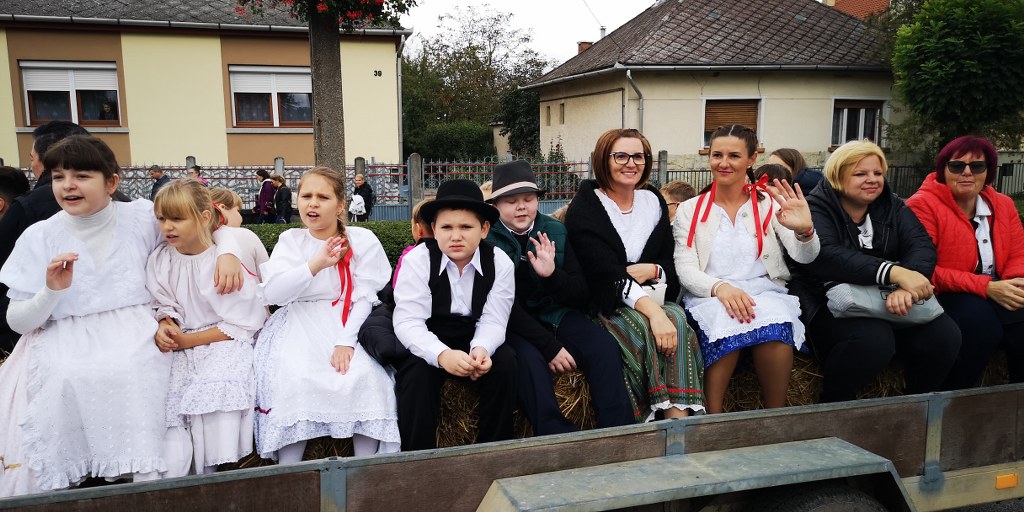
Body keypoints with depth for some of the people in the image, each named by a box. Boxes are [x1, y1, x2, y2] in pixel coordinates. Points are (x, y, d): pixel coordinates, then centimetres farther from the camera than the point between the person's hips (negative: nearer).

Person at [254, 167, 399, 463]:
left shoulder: (362, 240, 0)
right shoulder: (290, 240, 6)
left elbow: (364, 297, -5)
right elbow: (272, 293, -7)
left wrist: (346, 341, -19)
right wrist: (315, 265, -19)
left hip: (350, 324, -1)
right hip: (300, 324, 1)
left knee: (364, 374, -28)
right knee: (293, 377, -27)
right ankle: (287, 470, -15)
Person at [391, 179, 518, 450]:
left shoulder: (500, 262, -9)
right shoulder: (417, 260, -15)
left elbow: (493, 321, -11)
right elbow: (408, 322, -22)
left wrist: (481, 350, -36)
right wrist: (442, 355, -41)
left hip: (476, 342, 2)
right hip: (427, 344, -2)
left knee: (506, 362, -24)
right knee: (417, 369, -31)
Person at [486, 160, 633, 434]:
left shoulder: (555, 231, 4)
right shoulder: (487, 240, -8)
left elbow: (580, 296, 2)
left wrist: (552, 274, -19)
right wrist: (549, 346, -20)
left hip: (556, 315, 4)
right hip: (511, 324, -3)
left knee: (604, 346, -22)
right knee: (529, 358, -35)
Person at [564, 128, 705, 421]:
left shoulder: (654, 201, 13)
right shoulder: (585, 207, -4)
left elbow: (670, 263, 13)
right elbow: (605, 272, -18)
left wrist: (650, 270, -13)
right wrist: (653, 312, -31)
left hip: (652, 297, 4)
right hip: (603, 305, -4)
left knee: (677, 318, -29)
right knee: (644, 329, -34)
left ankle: (679, 417, -32)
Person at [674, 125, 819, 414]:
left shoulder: (770, 204, 10)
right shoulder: (690, 210, 11)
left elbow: (804, 257, -2)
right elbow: (685, 269, 0)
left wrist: (804, 230, -27)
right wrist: (720, 288, -21)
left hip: (765, 293, 1)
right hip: (709, 297, 0)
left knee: (774, 322, -34)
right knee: (725, 321, -35)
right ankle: (712, 421, -23)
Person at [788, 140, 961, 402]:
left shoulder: (893, 207, 13)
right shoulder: (817, 208, -5)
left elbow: (922, 246, -5)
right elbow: (825, 257, -25)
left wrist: (906, 287, -28)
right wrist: (895, 273, -35)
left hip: (888, 301, 6)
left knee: (944, 335, -18)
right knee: (873, 338, -33)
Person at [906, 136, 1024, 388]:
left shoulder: (1004, 205, 10)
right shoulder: (923, 205, -11)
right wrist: (985, 287, -24)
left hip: (994, 296, 6)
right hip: (941, 299, -6)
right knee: (979, 317, -35)